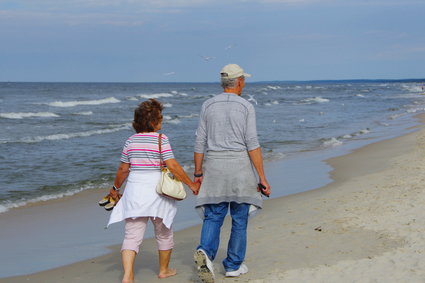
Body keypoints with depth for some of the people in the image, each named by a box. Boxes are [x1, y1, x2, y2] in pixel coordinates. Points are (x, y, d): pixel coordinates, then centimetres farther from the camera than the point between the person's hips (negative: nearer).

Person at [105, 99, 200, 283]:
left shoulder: (131, 140, 5)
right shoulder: (161, 139, -8)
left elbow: (123, 169, 7)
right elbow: (172, 166, -14)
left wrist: (115, 188, 23)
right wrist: (191, 184, -7)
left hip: (134, 192, 3)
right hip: (156, 191, -3)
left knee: (132, 236, 1)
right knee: (164, 233, 18)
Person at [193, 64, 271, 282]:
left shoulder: (208, 105, 5)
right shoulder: (246, 107, -4)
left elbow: (200, 142, 4)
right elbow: (252, 144, -9)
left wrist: (198, 173, 12)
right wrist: (262, 178, -6)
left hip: (213, 166, 2)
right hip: (239, 166, -2)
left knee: (213, 216, 5)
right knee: (239, 218, 10)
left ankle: (205, 252, -21)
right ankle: (234, 265, 16)